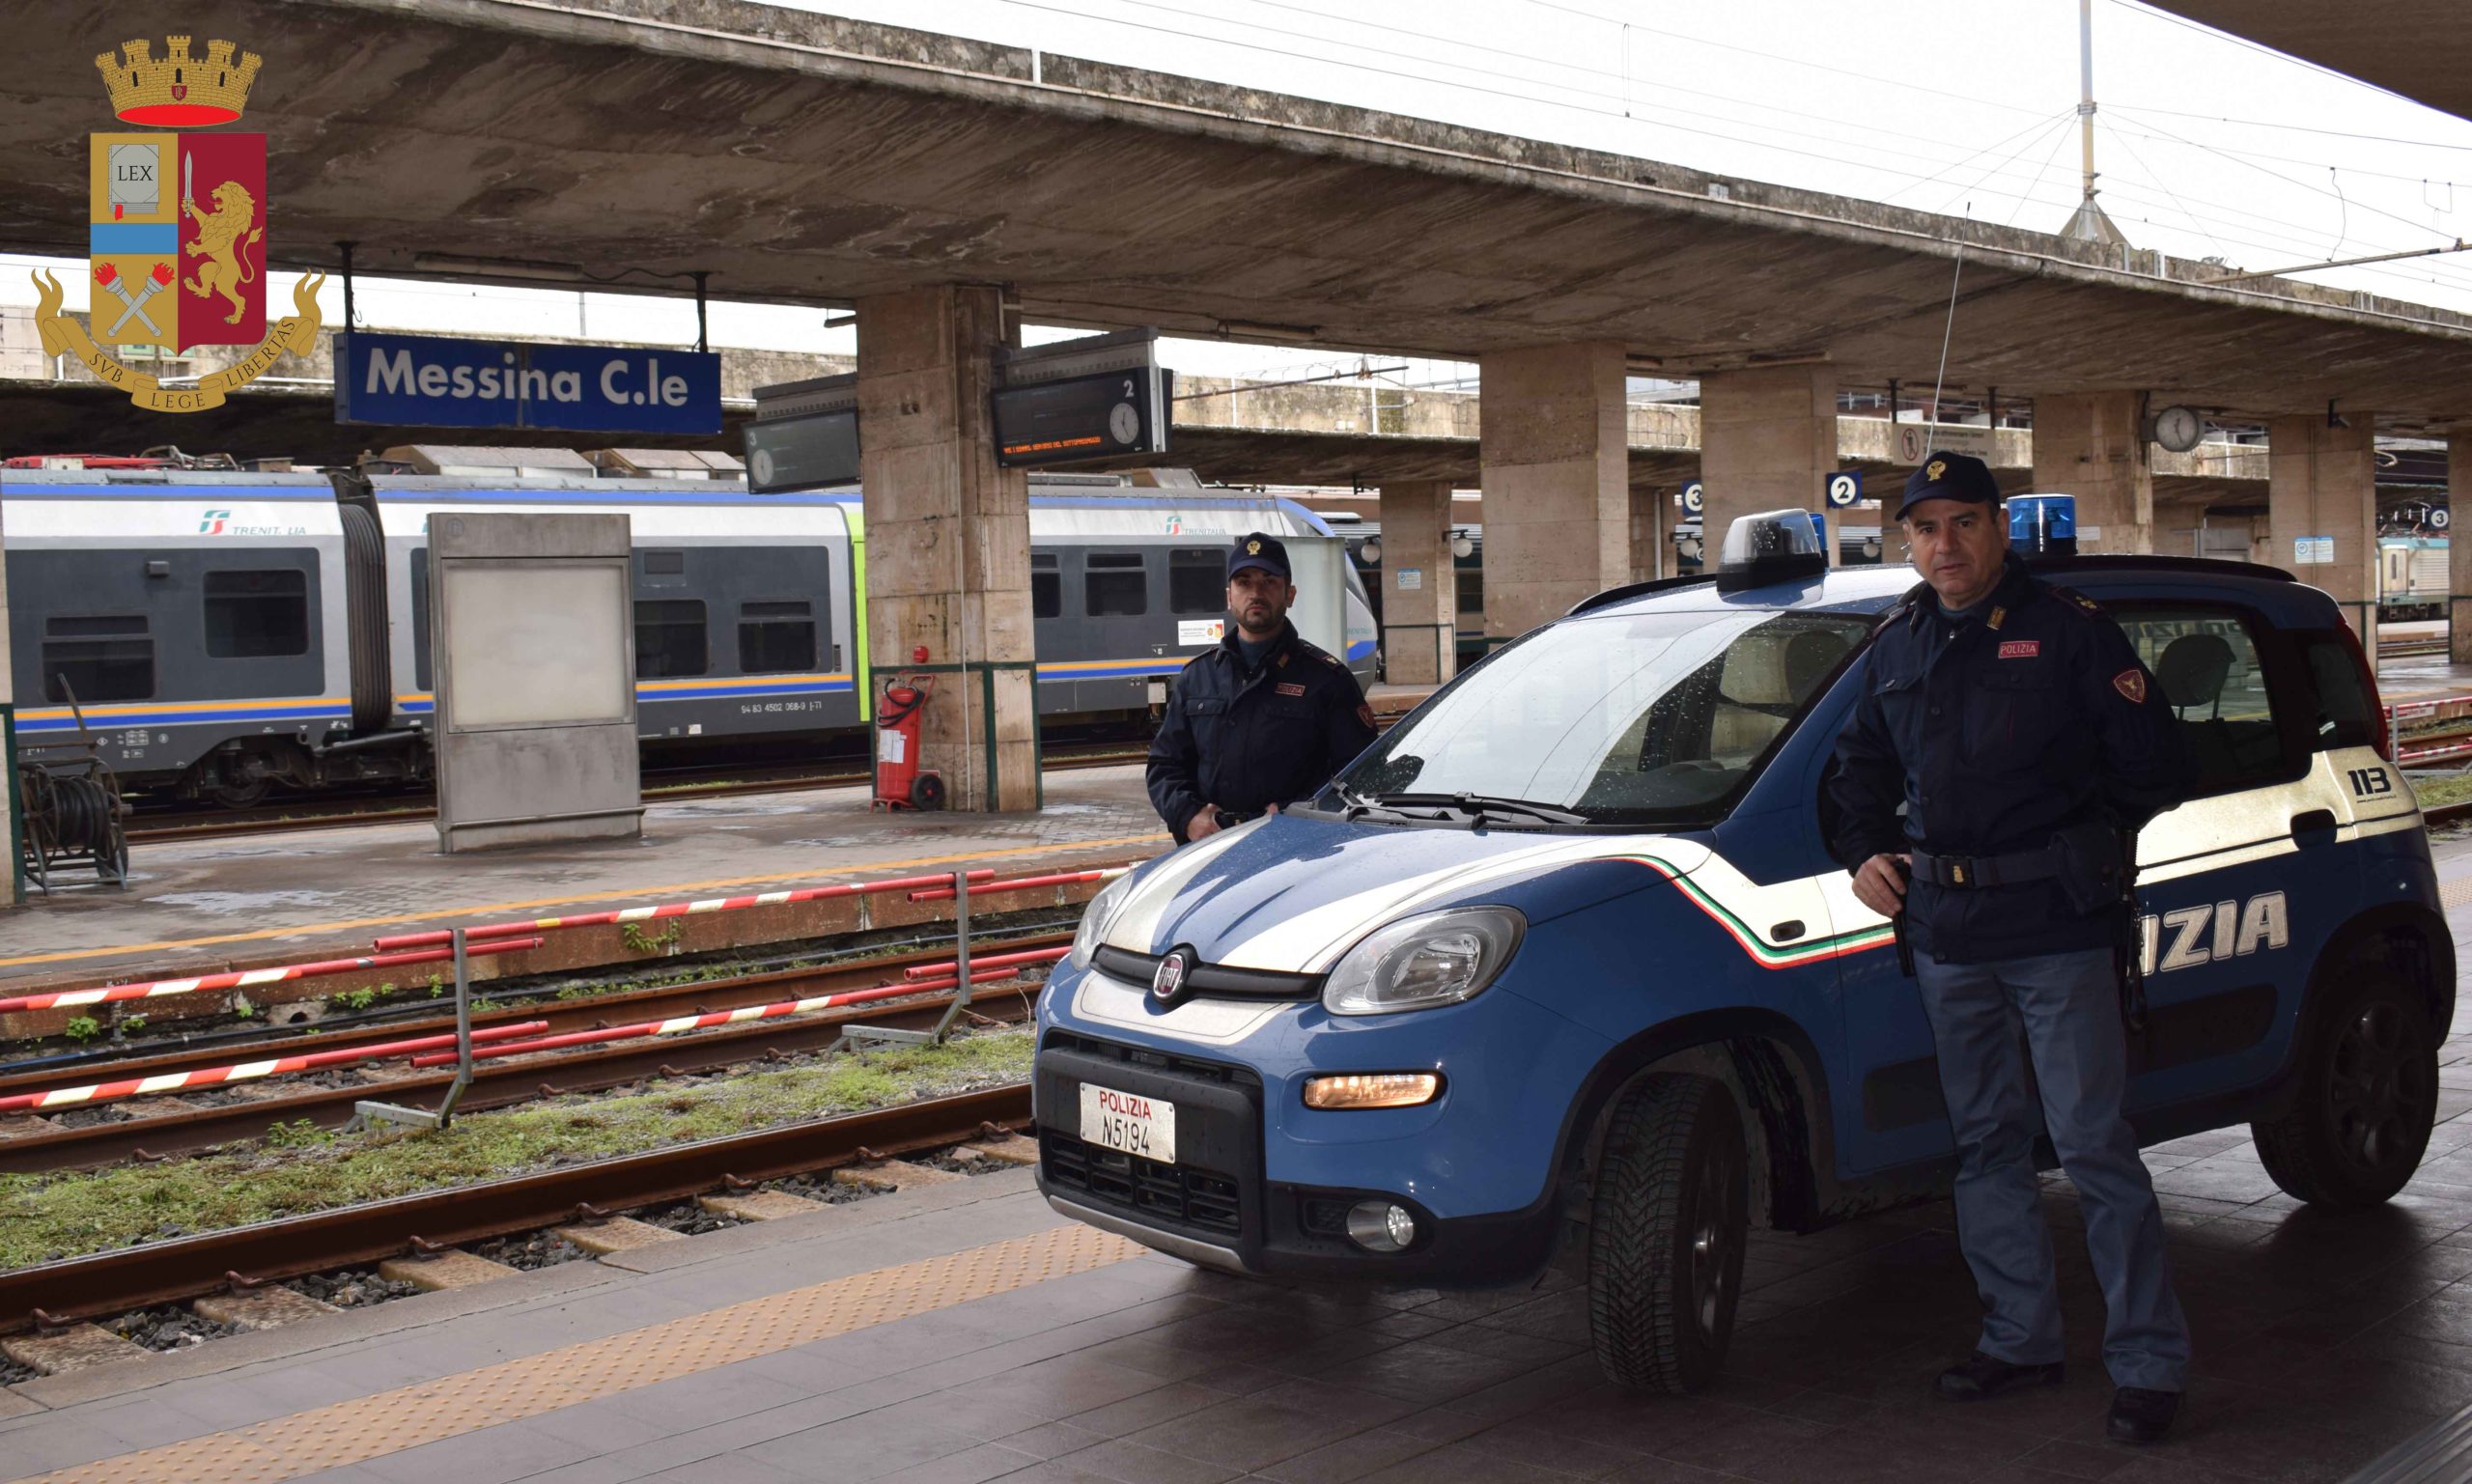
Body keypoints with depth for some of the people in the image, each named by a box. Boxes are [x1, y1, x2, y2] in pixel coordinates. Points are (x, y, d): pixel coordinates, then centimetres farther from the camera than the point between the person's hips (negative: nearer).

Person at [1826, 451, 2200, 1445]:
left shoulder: (2070, 630, -2)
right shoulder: (1897, 646, 12)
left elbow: (2157, 766, -1)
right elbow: (1861, 764, 26)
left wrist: (2073, 844, 1)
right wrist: (1865, 852, 11)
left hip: (2058, 926, -5)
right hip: (1944, 934, 5)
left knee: (2093, 1144, -4)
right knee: (1985, 1143, 12)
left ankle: (2148, 1362, 6)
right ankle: (2020, 1339, 24)